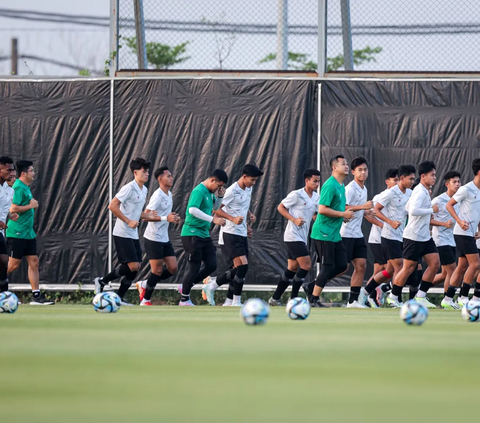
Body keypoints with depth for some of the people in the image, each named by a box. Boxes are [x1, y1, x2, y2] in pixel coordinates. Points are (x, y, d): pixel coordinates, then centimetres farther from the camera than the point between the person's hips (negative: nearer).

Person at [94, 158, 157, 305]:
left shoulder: (144, 190, 14)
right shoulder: (129, 188, -14)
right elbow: (112, 206, -19)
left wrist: (147, 216, 5)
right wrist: (128, 221, -20)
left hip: (133, 235, 9)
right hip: (123, 234, -9)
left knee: (136, 267, 4)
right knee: (132, 265, -15)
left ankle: (119, 298, 12)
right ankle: (102, 281, 0)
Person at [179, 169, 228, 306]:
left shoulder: (210, 192, 12)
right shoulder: (199, 191, -16)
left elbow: (215, 207, 29)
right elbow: (192, 209, -29)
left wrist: (220, 196, 9)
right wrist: (213, 219, -32)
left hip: (204, 235, 9)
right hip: (192, 234, -9)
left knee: (212, 265, 5)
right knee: (194, 267, -4)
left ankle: (186, 286, 20)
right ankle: (184, 300, 9)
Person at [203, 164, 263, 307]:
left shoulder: (248, 189, 12)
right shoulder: (232, 191, -14)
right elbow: (216, 209, -15)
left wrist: (250, 214, 9)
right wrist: (233, 219, -25)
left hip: (242, 234, 9)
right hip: (230, 234, -9)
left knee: (238, 269, 7)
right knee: (243, 265, -17)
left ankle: (211, 287, 22)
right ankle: (236, 302, -10)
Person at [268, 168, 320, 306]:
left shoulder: (316, 197, 10)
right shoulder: (296, 195, -12)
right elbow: (280, 207, -7)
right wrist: (294, 220, -18)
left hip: (302, 238, 8)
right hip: (293, 236, -8)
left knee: (292, 268, 10)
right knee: (306, 265, -16)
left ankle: (275, 298, 17)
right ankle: (293, 299, -9)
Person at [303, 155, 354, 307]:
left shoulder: (341, 186, 15)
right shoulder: (330, 185, -16)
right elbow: (322, 209, -23)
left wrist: (345, 214, 9)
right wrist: (342, 214, -18)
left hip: (334, 234, 9)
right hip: (324, 233, -9)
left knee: (342, 265, 6)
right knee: (328, 266, -7)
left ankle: (312, 286, 16)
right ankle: (314, 299, 2)